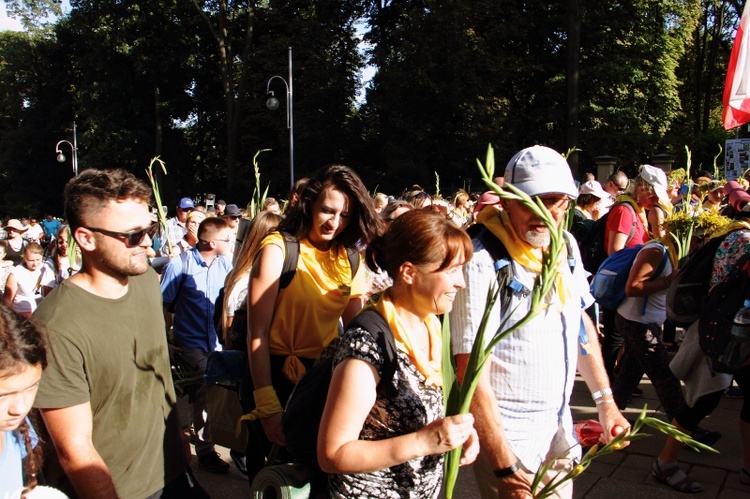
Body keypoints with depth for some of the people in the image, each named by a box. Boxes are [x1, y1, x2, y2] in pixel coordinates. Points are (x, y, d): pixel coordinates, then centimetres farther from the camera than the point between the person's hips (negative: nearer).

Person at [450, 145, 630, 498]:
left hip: (558, 424, 7)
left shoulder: (566, 245, -1)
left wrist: (605, 400, 9)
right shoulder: (482, 262, -23)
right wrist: (506, 469, -22)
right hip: (505, 432, -7)